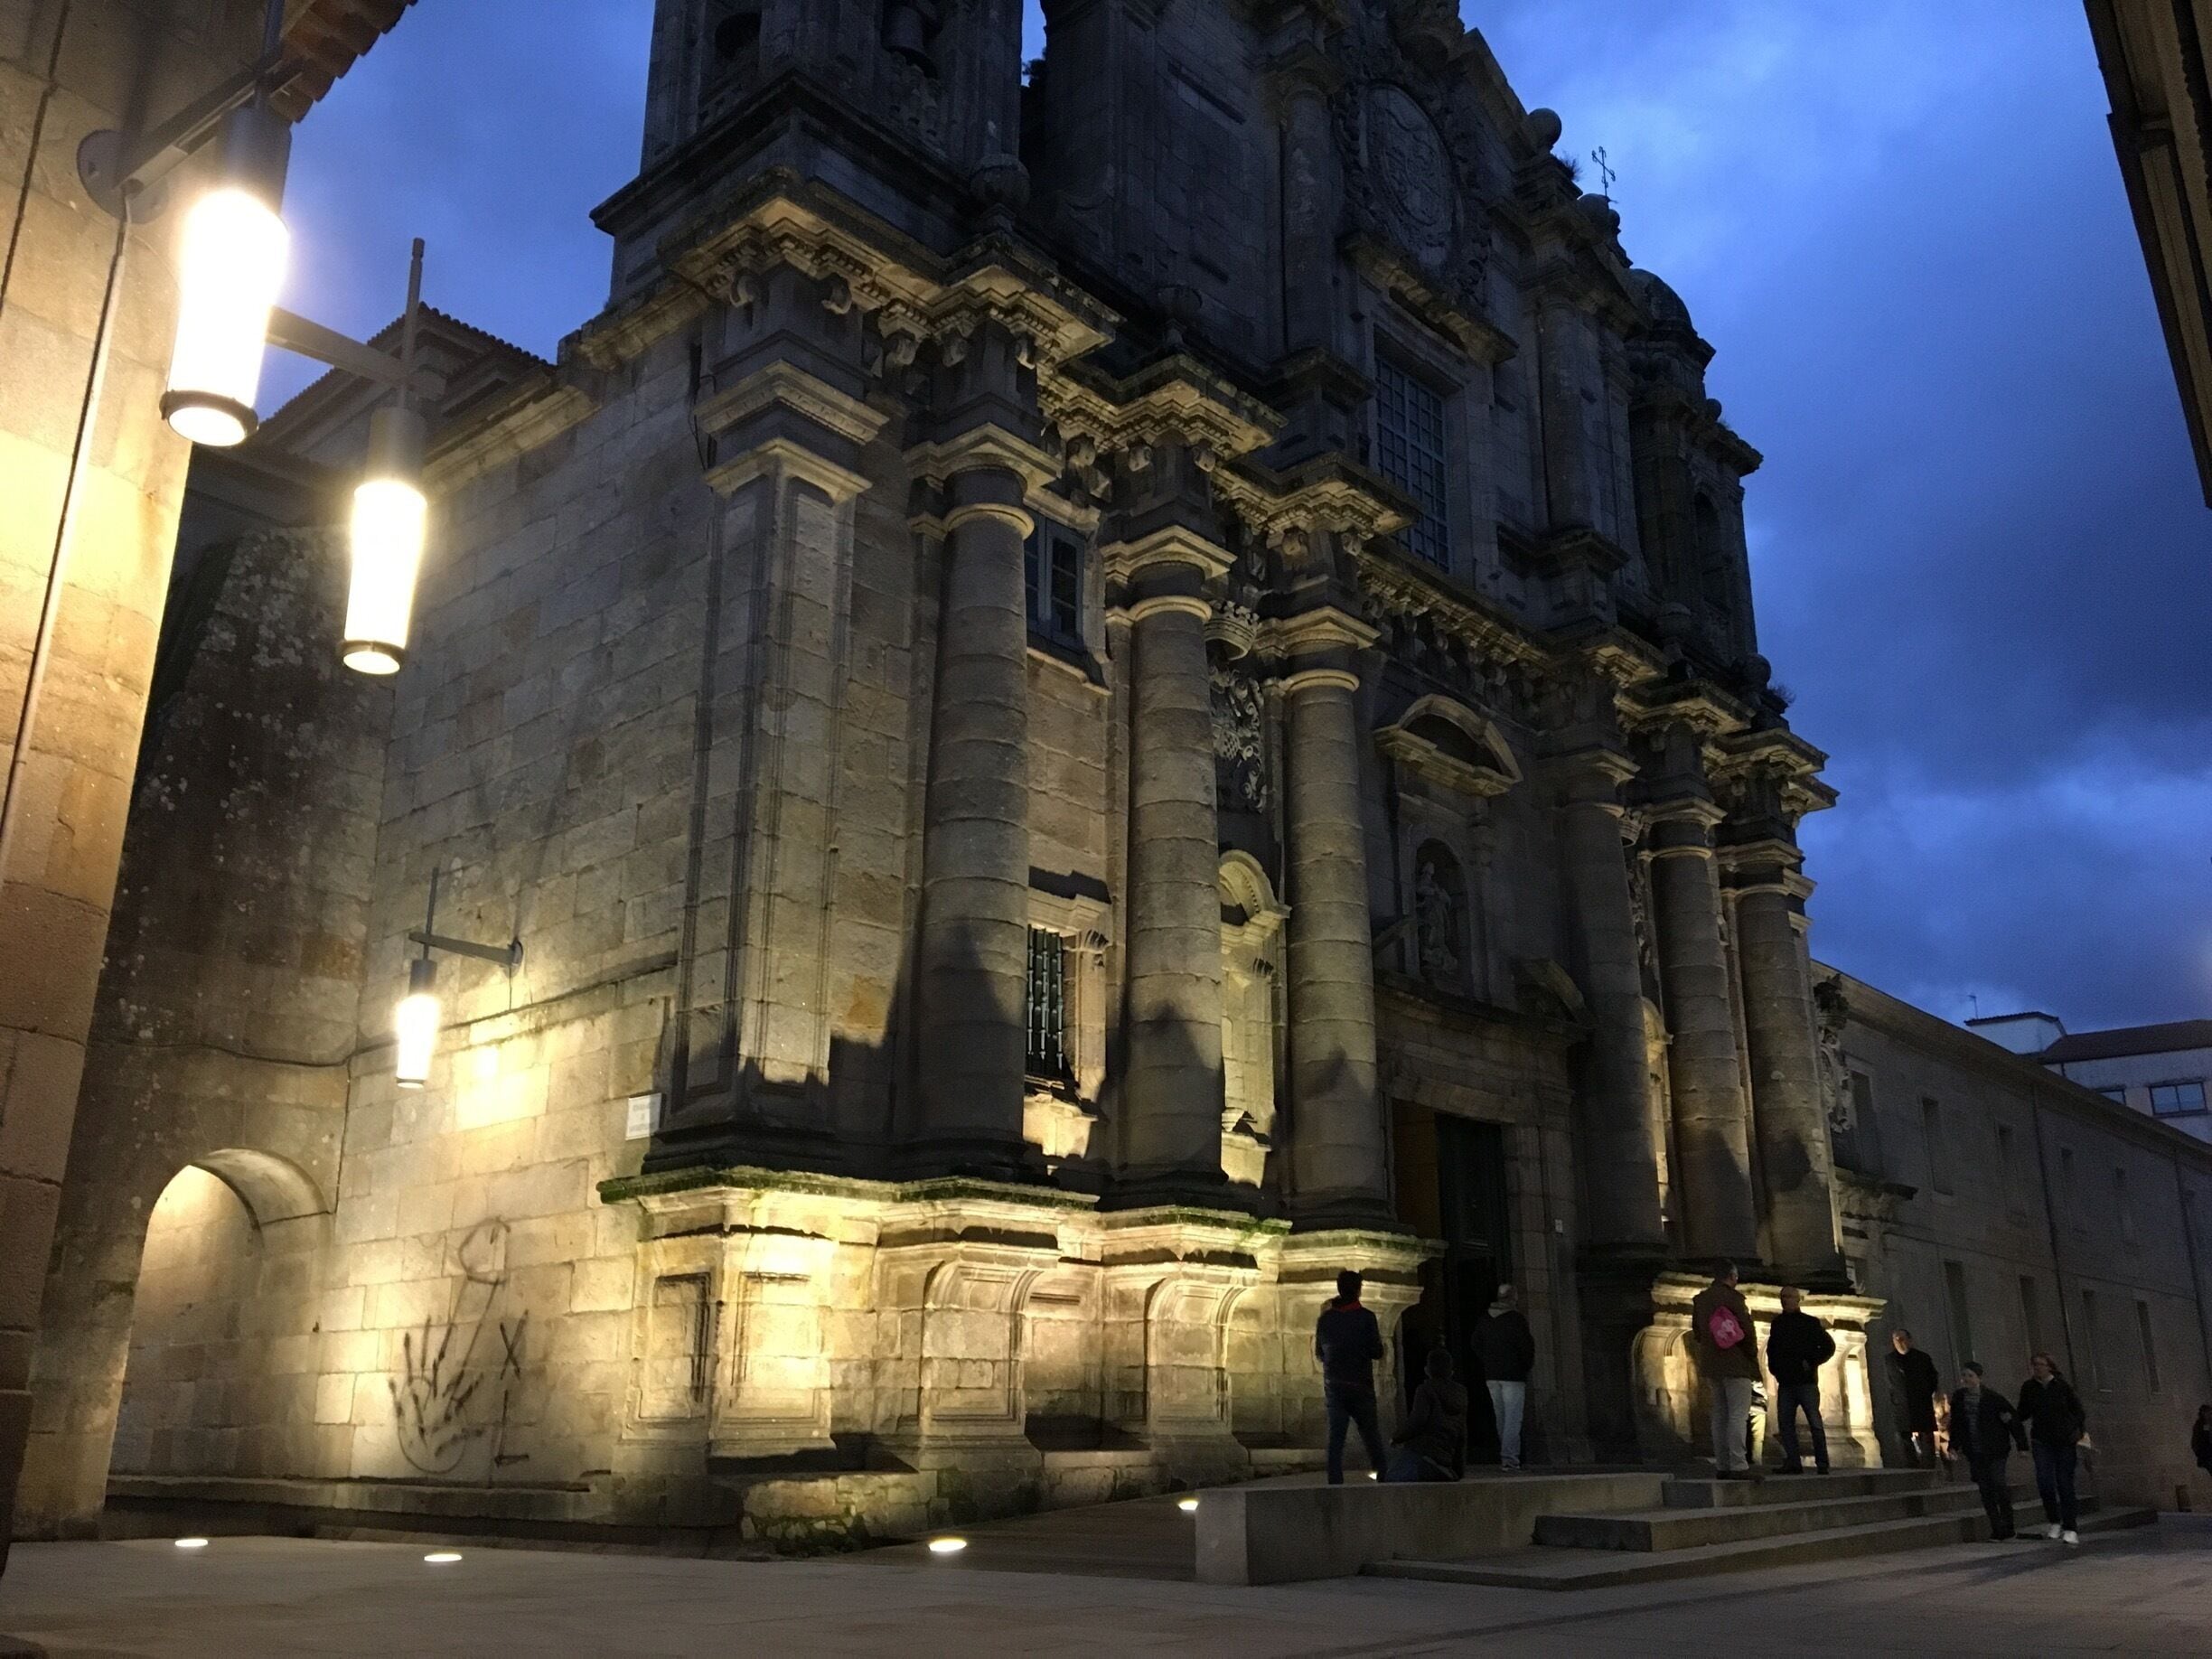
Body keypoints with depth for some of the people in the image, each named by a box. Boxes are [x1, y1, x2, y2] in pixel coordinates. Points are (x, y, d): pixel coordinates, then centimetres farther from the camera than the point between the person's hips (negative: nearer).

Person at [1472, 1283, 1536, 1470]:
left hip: (1491, 1376, 6)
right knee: (1513, 1418, -5)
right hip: (1513, 1375, -6)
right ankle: (1509, 1457, -12)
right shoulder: (1516, 1319, -10)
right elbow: (1526, 1346, -12)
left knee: (1501, 1418, 15)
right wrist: (1527, 1366, 4)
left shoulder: (1484, 1320, 8)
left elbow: (1477, 1347, 12)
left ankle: (1507, 1455, 19)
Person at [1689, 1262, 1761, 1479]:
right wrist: (1753, 1355, 0)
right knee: (1738, 1415, -8)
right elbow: (1746, 1331, -12)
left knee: (1720, 1416, 10)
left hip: (1712, 1364, 7)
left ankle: (1722, 1467, 9)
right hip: (1736, 1363, -7)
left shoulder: (1700, 1300, 12)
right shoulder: (1732, 1297, -11)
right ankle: (1738, 1466, -14)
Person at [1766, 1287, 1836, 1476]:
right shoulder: (1778, 1323, 14)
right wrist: (1774, 1367, 8)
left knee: (1815, 1423, -5)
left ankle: (1822, 1464, -1)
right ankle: (1792, 1463, 3)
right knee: (1786, 1423, 0)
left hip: (1806, 1382, -4)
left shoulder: (1810, 1323, 2)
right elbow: (1771, 1349, 23)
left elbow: (1829, 1347, 0)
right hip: (1785, 1382, 5)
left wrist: (1812, 1363, -8)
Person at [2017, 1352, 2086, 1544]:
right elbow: (2023, 1414, 15)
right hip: (2042, 1441, 1)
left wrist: (2082, 1434, -8)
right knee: (2045, 1481, -10)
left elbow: (2078, 1411, 2)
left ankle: (2069, 1529, 6)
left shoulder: (2063, 1386, -3)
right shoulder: (2028, 1388, 3)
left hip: (2066, 1441, -1)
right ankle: (2053, 1521, 9)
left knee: (2065, 1484, -2)